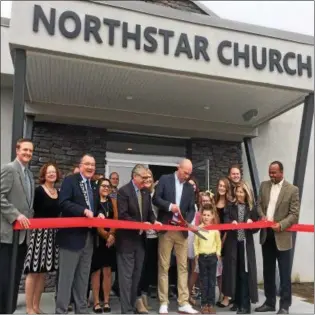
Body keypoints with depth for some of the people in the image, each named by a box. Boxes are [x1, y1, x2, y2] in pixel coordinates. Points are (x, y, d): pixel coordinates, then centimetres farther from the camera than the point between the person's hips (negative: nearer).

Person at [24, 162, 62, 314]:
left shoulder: (59, 193, 11)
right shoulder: (38, 191, -7)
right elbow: (34, 212, -13)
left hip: (52, 235, 6)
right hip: (39, 233, -6)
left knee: (43, 272, 11)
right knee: (34, 271, -2)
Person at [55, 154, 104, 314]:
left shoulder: (93, 186, 16)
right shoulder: (70, 180, -6)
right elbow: (63, 202, -18)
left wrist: (99, 214, -1)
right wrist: (84, 211, -25)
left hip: (88, 237, 7)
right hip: (72, 235, -7)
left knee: (83, 277, 15)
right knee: (66, 276, 1)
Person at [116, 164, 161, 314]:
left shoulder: (146, 192, 9)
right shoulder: (123, 191, -12)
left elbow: (149, 212, 13)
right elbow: (122, 215, -19)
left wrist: (154, 221, -8)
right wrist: (141, 224, -23)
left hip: (140, 239, 7)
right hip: (127, 239, -7)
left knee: (136, 275, 14)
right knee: (126, 276, 0)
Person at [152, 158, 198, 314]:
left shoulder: (190, 187, 11)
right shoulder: (165, 179, 1)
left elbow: (192, 209, 9)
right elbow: (155, 199, -5)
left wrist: (187, 221, -10)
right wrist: (169, 205, -20)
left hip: (182, 230, 4)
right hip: (166, 228, -3)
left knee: (183, 267, 4)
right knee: (164, 266, 1)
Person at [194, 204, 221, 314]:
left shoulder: (215, 229, 0)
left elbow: (218, 242, 6)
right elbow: (195, 243, 4)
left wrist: (218, 253, 0)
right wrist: (196, 254, -1)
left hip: (213, 256, 0)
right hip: (202, 256, 0)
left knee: (212, 281, 4)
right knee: (203, 281, 6)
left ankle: (211, 304, 10)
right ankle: (204, 304, 11)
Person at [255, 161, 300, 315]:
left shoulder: (292, 189, -8)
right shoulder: (264, 185, 6)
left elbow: (294, 214, -10)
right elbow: (259, 204, 11)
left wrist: (281, 225, -22)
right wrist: (262, 216, -9)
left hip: (282, 236, -5)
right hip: (266, 235, 5)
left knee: (284, 272, 4)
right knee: (268, 271, 14)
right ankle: (270, 302, 27)